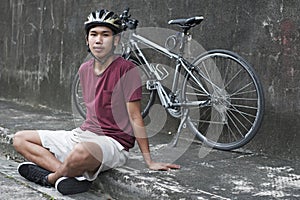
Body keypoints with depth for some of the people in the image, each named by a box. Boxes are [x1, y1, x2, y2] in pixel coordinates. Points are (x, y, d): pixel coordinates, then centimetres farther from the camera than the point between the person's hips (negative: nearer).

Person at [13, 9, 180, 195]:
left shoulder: (126, 69, -11)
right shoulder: (85, 69, 11)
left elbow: (135, 117, -11)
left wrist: (150, 162, -10)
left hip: (113, 143, -8)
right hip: (83, 134, 8)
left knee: (83, 151, -43)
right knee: (20, 139, 2)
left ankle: (51, 178, -10)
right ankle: (71, 172, -19)